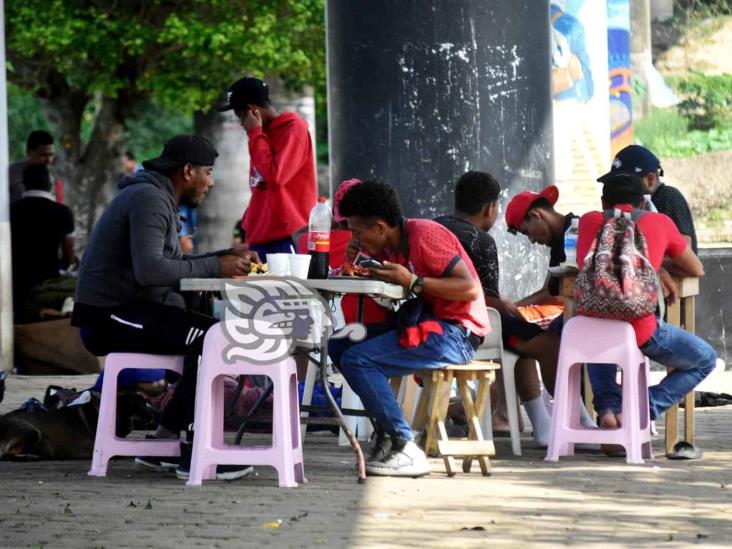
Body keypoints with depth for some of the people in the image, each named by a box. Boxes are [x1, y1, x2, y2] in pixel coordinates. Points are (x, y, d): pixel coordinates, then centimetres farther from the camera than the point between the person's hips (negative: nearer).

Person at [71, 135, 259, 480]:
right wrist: (216, 267, -21)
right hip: (108, 317, -11)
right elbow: (150, 269, -27)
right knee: (209, 338, -23)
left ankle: (163, 443, 7)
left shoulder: (159, 199, 19)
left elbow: (174, 267, 17)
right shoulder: (150, 199, -14)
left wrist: (228, 257, 5)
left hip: (115, 315, 11)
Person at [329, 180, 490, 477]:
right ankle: (386, 432, 5)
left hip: (456, 333, -10)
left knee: (356, 360, -21)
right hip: (425, 322, 10)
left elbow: (470, 289, -20)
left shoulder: (424, 235, -15)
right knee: (339, 346, 4)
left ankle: (405, 448, -18)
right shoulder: (388, 246, 12)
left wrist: (412, 282, -23)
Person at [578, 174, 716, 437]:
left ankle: (608, 405, 17)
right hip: (640, 332, -3)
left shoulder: (588, 221, 14)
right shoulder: (660, 223, 9)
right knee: (705, 359, 22)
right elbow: (696, 270, 22)